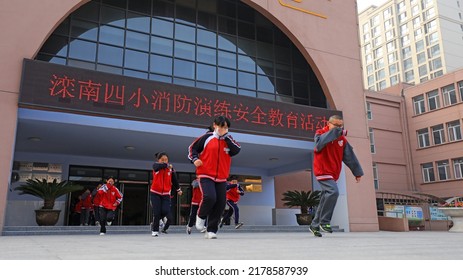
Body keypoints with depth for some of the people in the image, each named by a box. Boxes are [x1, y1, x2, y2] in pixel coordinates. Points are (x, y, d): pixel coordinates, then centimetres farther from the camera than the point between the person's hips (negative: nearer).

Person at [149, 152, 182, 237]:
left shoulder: (171, 168, 0)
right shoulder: (155, 165, -4)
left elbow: (174, 179, 8)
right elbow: (159, 166, -30)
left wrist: (178, 189, 9)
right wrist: (167, 165, -38)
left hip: (166, 194, 2)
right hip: (155, 193, -2)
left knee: (165, 211, -11)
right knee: (157, 212, -7)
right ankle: (155, 230, 11)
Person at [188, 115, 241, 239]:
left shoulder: (228, 140, 9)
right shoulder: (207, 137, 1)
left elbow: (237, 150, -10)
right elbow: (192, 148, 8)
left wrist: (226, 136, -11)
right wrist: (194, 159, -10)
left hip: (221, 178, 4)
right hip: (205, 175, -4)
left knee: (220, 204, -1)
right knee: (210, 197, -24)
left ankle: (211, 230, 14)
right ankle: (201, 216, 8)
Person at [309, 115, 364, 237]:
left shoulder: (342, 139, 9)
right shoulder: (320, 133, -5)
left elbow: (350, 157, 13)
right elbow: (320, 142, -30)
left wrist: (357, 172, 13)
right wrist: (335, 132, -27)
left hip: (333, 174, 6)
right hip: (322, 171, -6)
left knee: (325, 200, 8)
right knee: (333, 191, -24)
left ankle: (314, 226, 21)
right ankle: (324, 222, -11)